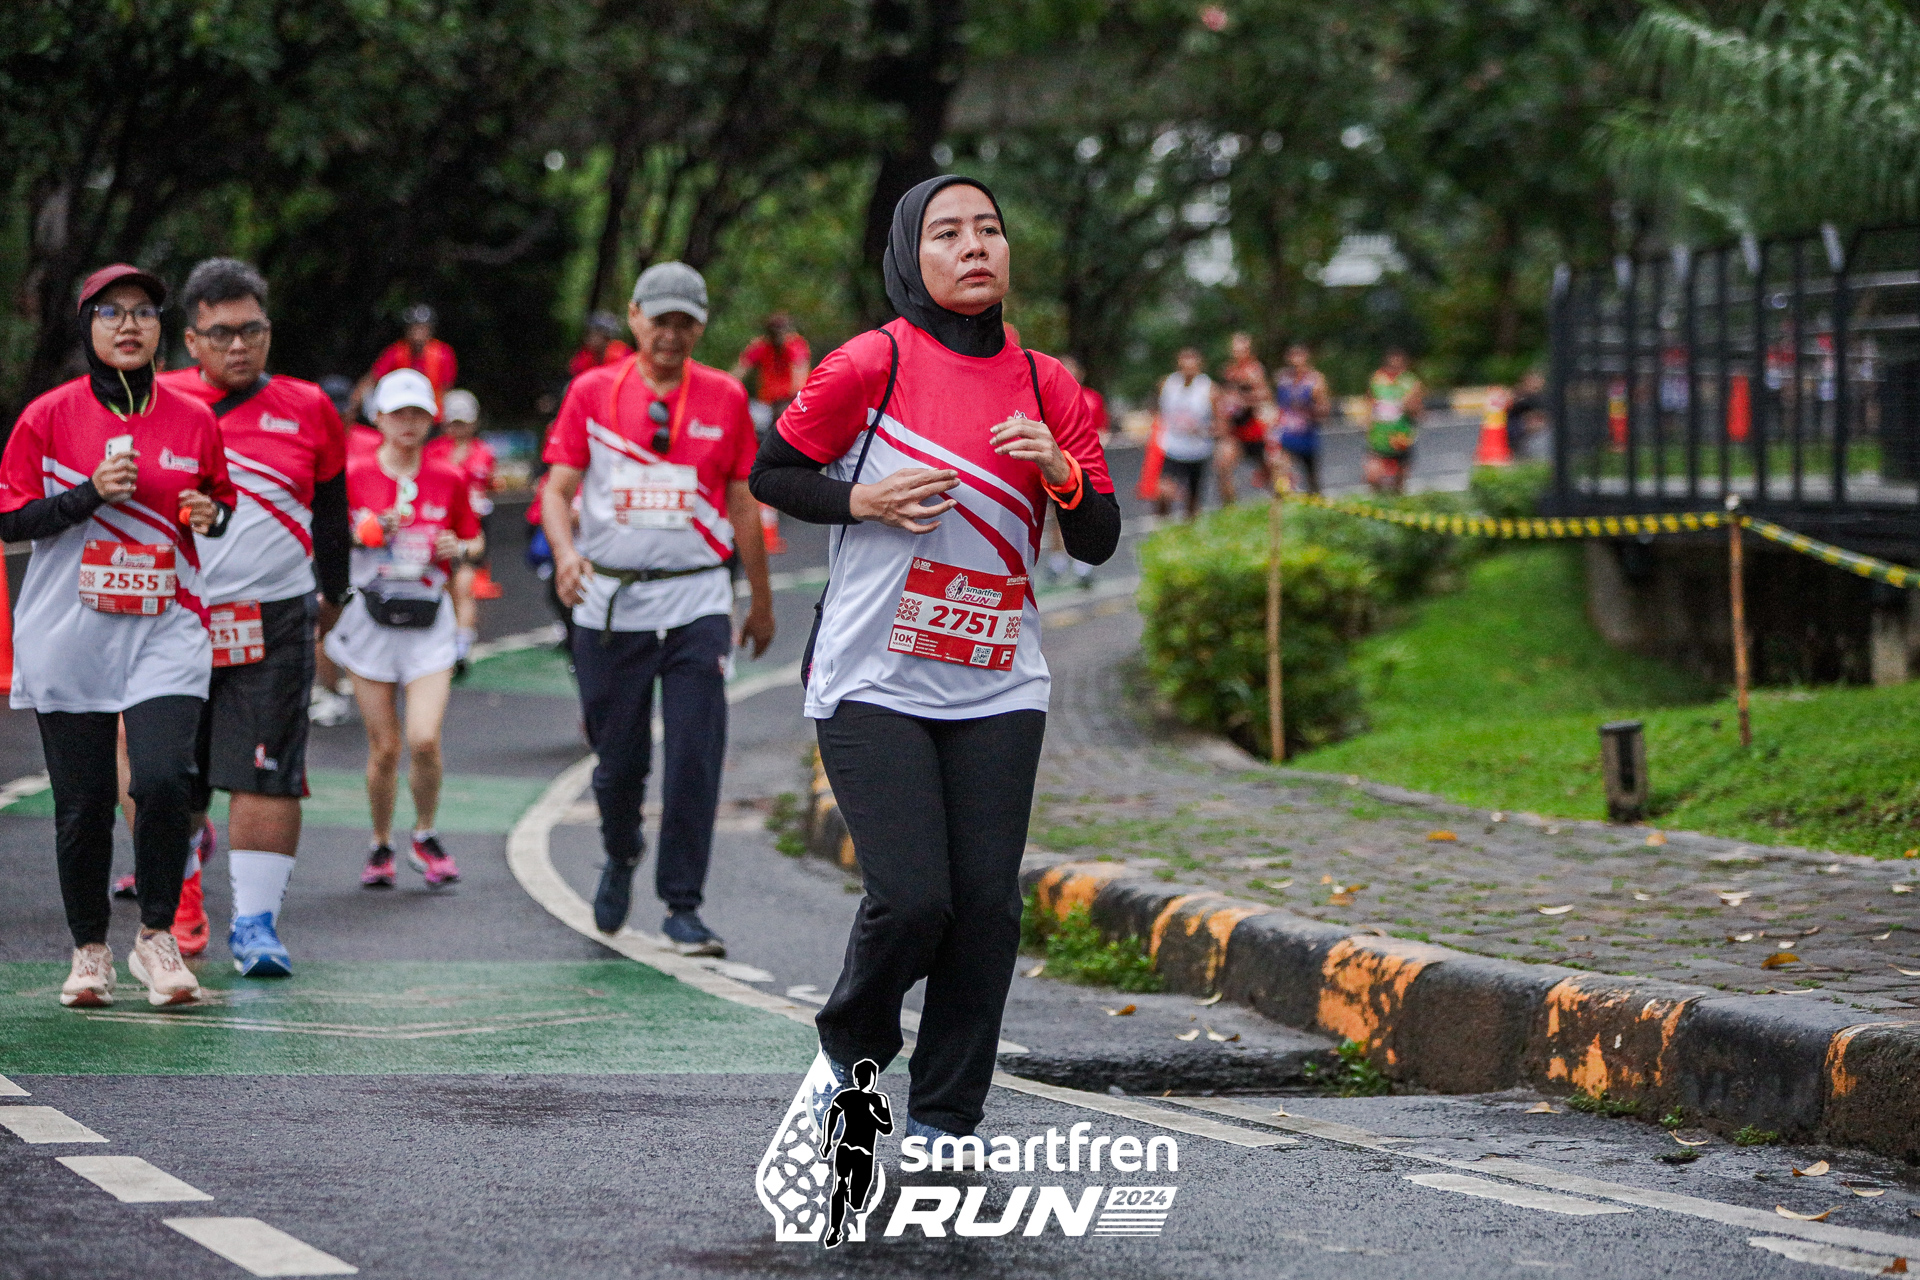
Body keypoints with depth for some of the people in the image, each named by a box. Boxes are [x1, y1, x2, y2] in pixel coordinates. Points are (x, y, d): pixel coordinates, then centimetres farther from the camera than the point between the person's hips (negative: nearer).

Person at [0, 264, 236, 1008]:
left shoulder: (193, 421, 6)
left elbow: (221, 499, 21)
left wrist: (210, 515, -2)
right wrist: (92, 493, -13)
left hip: (165, 631, 1)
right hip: (68, 637, -1)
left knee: (163, 779, -17)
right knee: (82, 802, 1)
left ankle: (156, 937, 0)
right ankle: (89, 950, 19)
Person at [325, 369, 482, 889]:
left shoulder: (449, 481, 6)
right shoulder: (353, 474, 0)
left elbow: (476, 541, 17)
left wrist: (460, 549, -5)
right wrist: (364, 533, -15)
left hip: (428, 621, 1)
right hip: (371, 618, -1)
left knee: (424, 739, -14)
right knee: (384, 746, 1)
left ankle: (425, 837, 10)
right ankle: (380, 845, 22)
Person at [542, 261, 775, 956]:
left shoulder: (725, 398, 6)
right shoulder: (592, 392, 4)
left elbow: (742, 504, 12)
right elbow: (558, 486, 2)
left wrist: (762, 603, 16)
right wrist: (565, 552, -18)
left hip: (696, 603, 0)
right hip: (608, 603, 0)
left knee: (695, 757, -9)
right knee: (618, 759, 8)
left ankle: (683, 905, -2)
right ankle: (621, 857, 38)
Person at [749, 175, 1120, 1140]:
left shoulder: (1045, 384, 7)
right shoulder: (870, 366, -5)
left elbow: (1097, 543, 8)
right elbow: (769, 475, 5)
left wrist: (1061, 473, -12)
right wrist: (864, 500, -12)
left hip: (997, 691, 4)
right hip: (874, 686, -4)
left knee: (986, 907, -4)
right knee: (911, 901, -14)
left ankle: (942, 1125, 9)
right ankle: (851, 1051, 17)